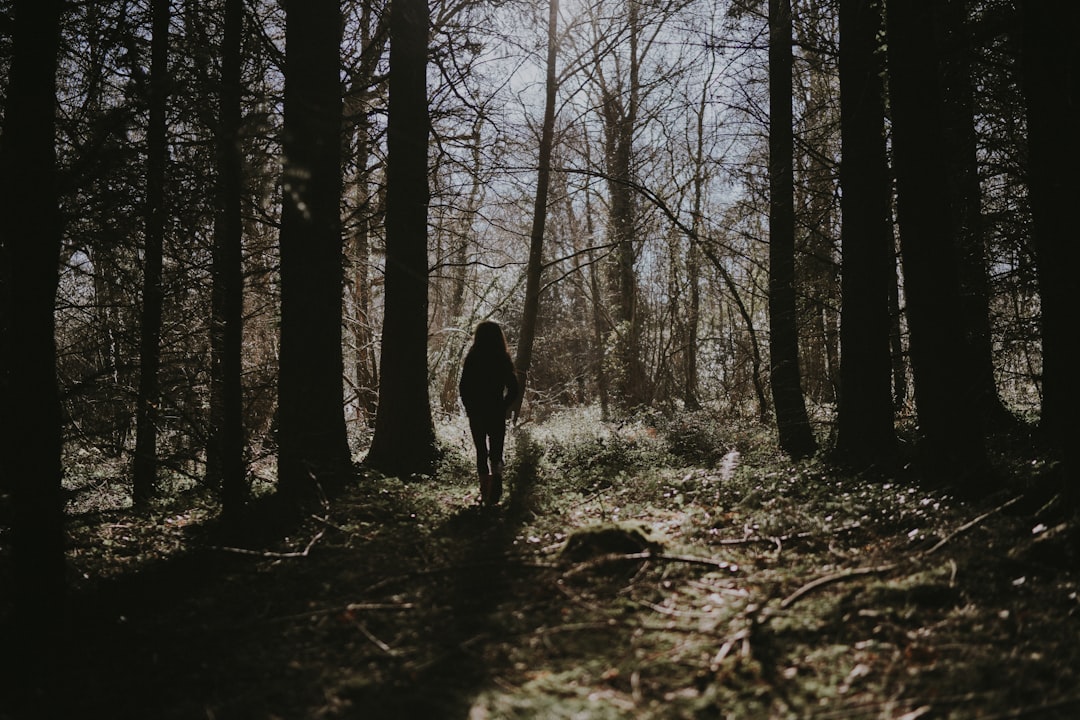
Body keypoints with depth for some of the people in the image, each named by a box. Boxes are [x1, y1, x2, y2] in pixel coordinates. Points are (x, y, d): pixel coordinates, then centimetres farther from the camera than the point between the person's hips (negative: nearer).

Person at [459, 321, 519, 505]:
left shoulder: (472, 359, -4)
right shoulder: (504, 359, -2)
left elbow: (463, 387, -4)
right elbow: (513, 389, -3)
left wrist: (469, 408, 8)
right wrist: (503, 407, 8)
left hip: (476, 413, 0)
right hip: (497, 413, 0)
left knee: (481, 452, 11)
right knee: (496, 452, 6)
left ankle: (485, 492, 10)